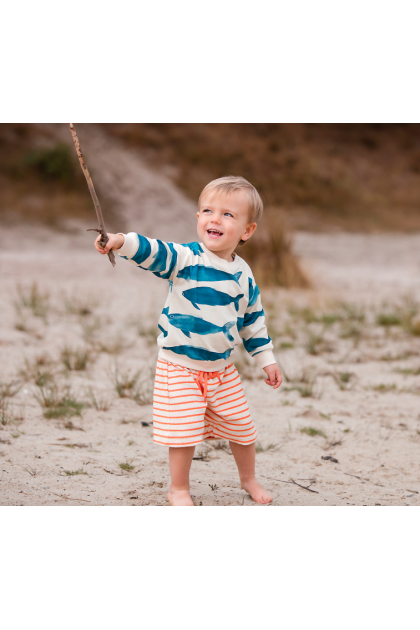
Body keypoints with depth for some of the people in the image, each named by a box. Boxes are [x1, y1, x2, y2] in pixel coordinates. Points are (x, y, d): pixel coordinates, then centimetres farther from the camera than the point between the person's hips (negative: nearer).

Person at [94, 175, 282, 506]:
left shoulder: (243, 274, 1)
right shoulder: (185, 258, -14)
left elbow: (253, 319, 14)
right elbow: (154, 252, -32)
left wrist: (266, 358, 17)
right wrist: (122, 241, -52)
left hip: (223, 369, 4)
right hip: (180, 367, -4)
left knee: (242, 427, 13)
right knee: (184, 429, -6)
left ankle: (249, 479, 38)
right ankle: (179, 488, 16)